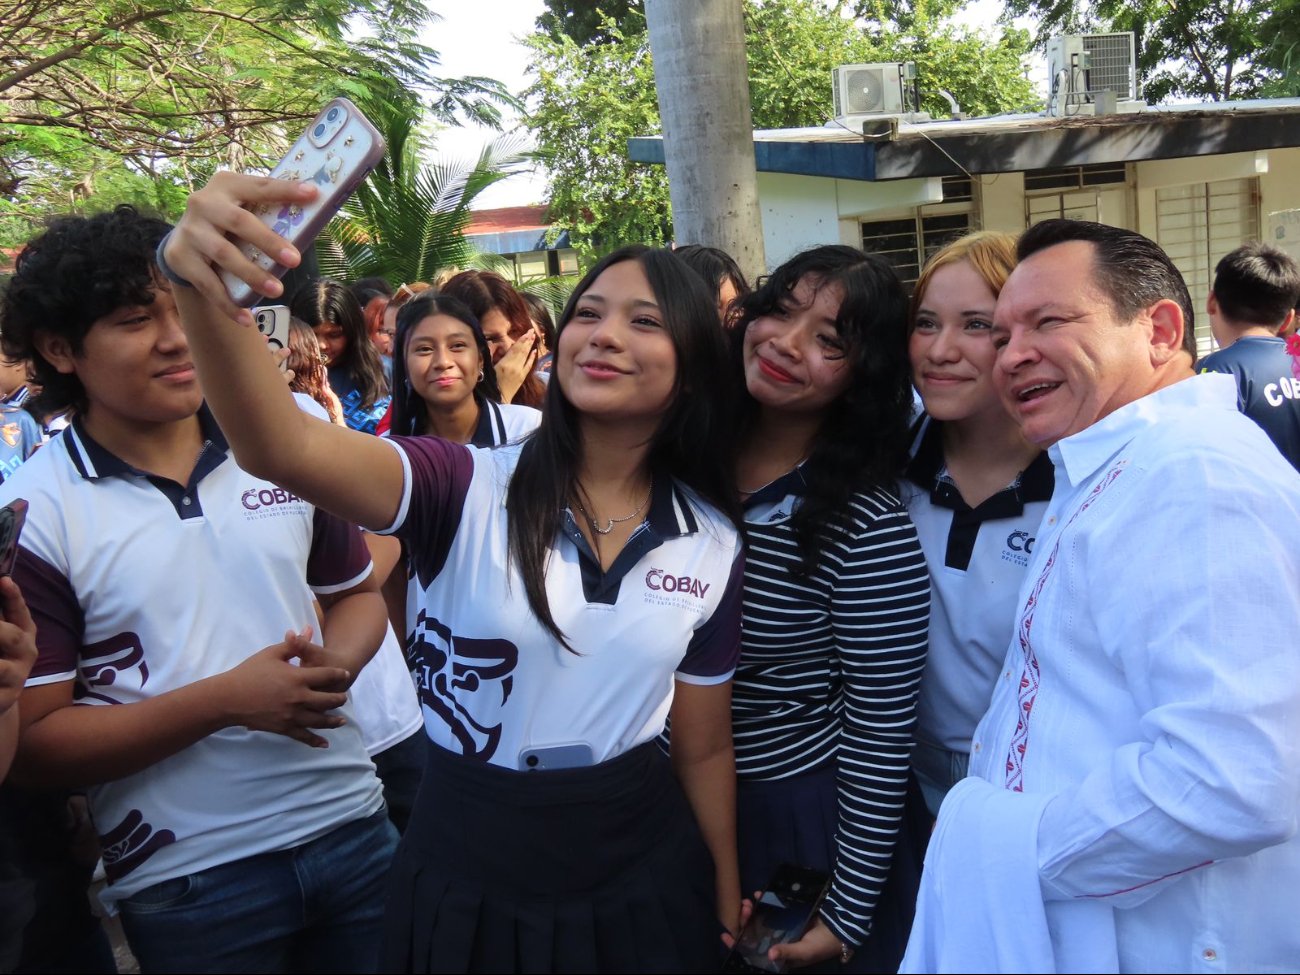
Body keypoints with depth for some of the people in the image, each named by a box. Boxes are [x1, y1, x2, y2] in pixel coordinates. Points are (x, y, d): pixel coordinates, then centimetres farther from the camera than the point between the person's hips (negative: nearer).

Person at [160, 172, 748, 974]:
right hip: (469, 871, -1)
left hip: (642, 877, 2)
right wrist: (205, 292, -48)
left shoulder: (712, 545, -3)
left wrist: (728, 907, 11)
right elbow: (285, 449, -31)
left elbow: (706, 748, 5)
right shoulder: (468, 490, -13)